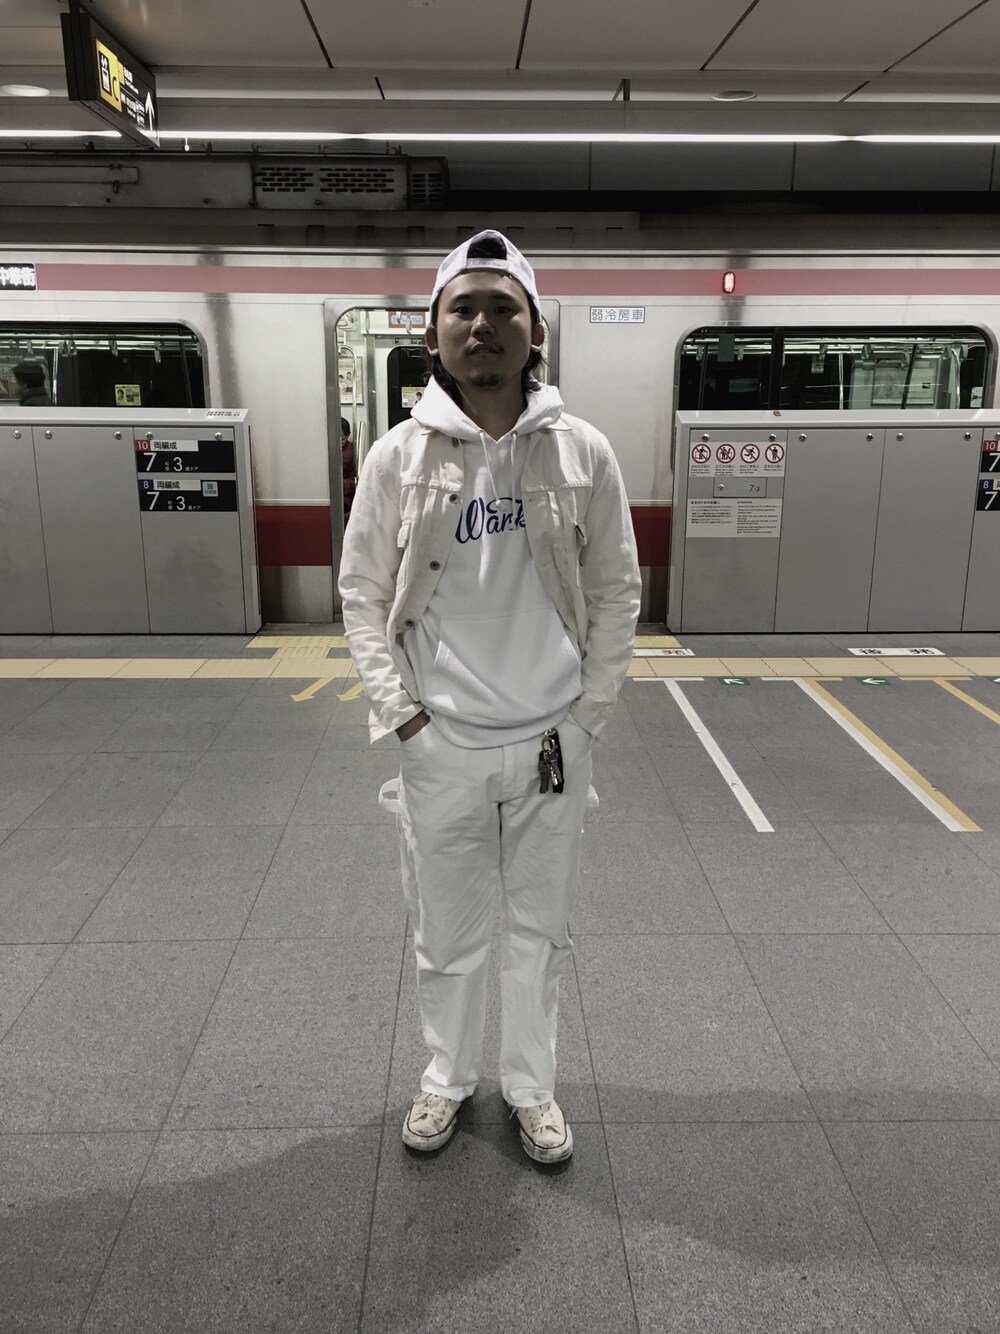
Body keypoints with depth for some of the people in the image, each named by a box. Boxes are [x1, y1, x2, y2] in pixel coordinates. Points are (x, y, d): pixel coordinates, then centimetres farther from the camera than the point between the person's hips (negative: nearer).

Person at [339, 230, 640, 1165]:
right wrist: (400, 711, -5)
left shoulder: (583, 453, -4)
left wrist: (587, 712, -1)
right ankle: (448, 1076, 40)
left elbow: (616, 592, 2)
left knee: (540, 927, 15)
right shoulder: (397, 457, -4)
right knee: (446, 931, 15)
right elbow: (363, 595, 2)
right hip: (441, 742, 0)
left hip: (550, 738, 1)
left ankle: (530, 1086, 38)